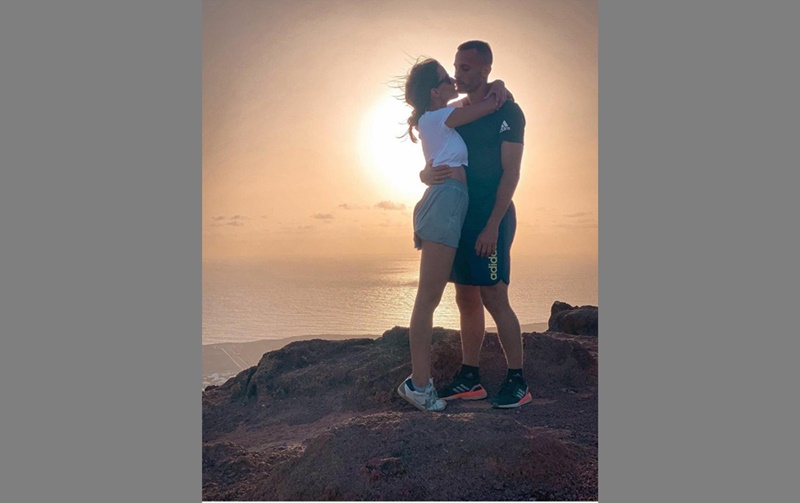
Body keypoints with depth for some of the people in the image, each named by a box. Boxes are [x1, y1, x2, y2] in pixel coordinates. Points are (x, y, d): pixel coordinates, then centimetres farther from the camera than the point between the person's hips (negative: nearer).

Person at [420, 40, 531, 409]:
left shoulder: (506, 111, -4)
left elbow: (511, 171, -12)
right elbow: (425, 171, 14)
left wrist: (493, 225, -19)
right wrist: (429, 175, -12)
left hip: (490, 220, -7)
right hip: (459, 217, 7)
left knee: (494, 298, -8)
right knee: (467, 300, 8)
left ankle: (518, 382, 3)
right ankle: (469, 379, 16)